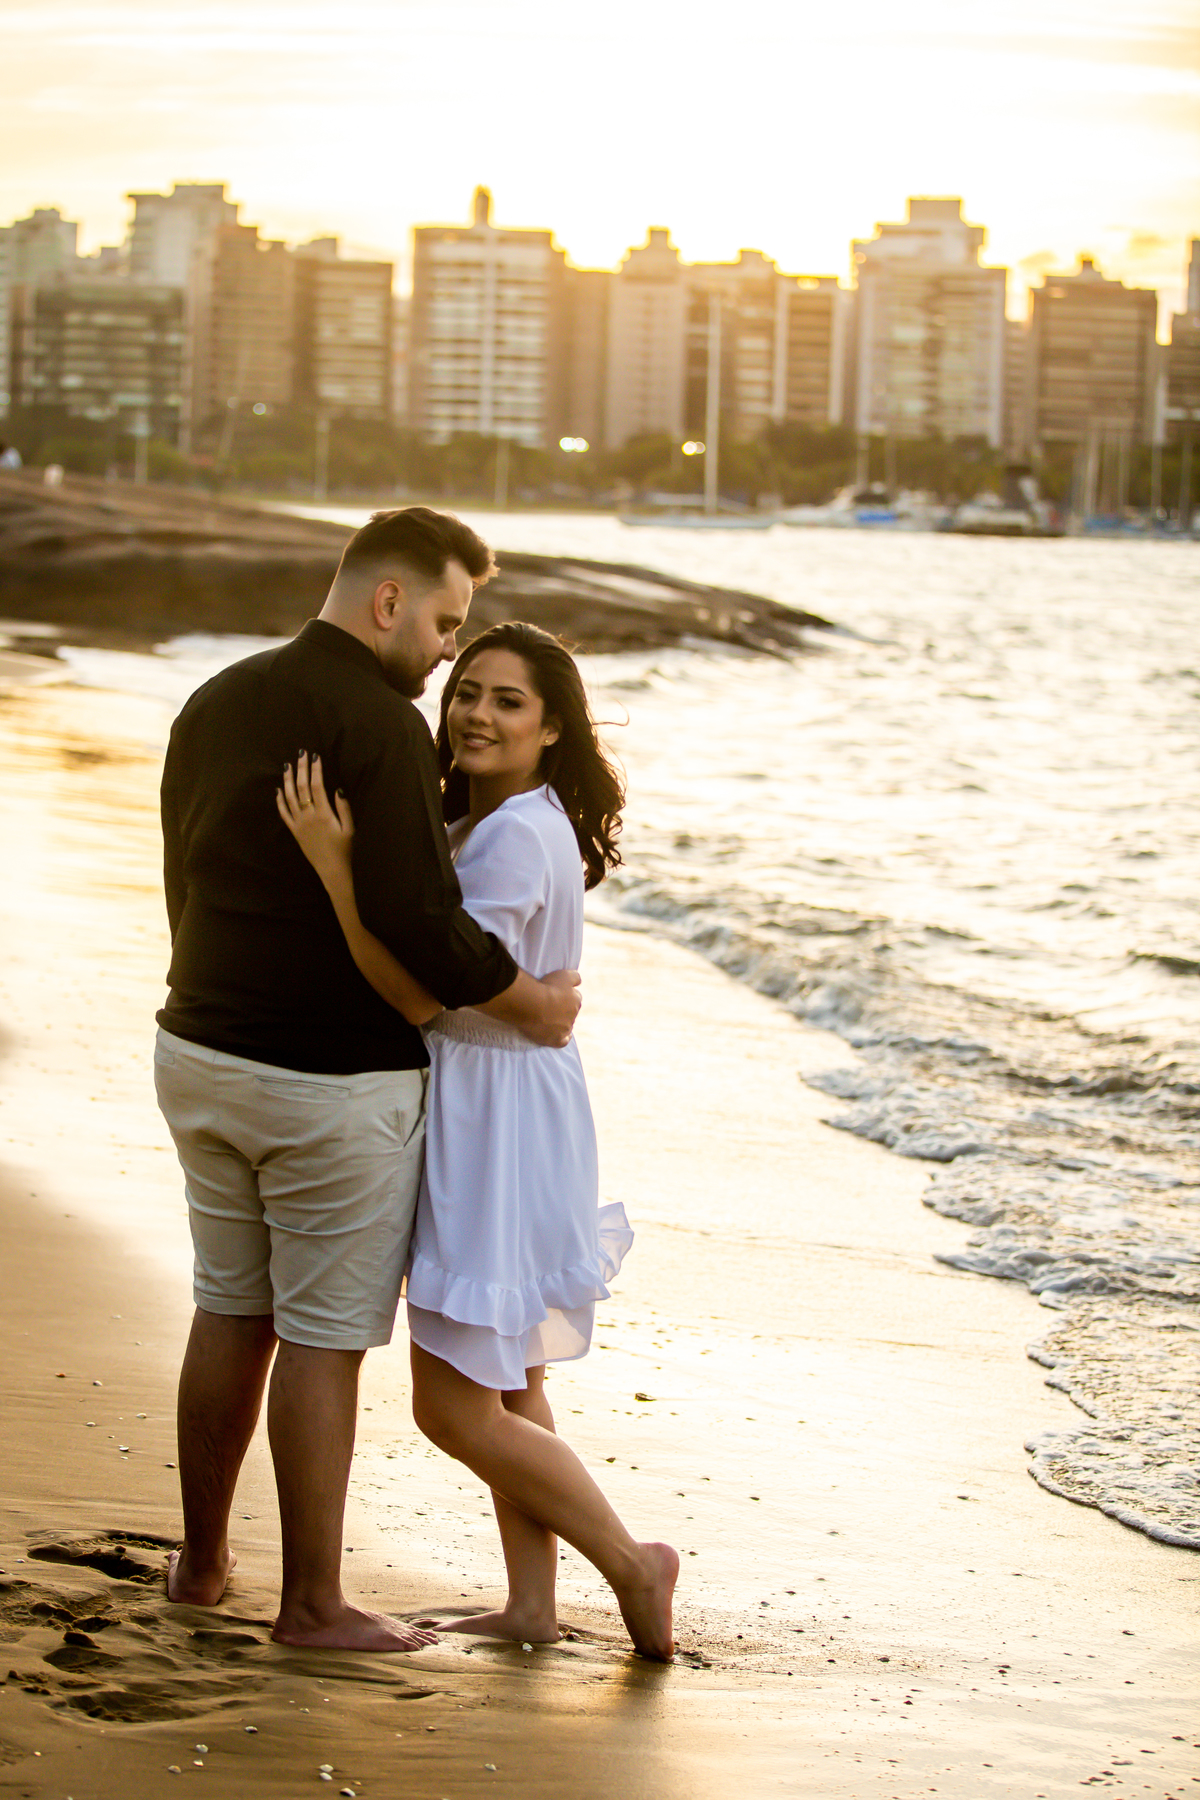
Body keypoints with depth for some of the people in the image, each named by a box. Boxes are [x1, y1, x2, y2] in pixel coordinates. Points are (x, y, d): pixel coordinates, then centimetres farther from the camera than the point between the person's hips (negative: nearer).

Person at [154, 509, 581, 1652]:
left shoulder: (214, 705, 10)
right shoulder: (376, 722, -17)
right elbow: (419, 922, -22)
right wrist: (531, 1005, -7)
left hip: (200, 1052, 8)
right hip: (336, 1078, -8)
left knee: (231, 1313, 19)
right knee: (324, 1338, 1)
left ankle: (202, 1560, 29)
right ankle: (311, 1603, 9)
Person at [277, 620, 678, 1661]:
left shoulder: (518, 838, -21)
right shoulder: (494, 823, 11)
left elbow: (421, 994, -24)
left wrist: (332, 864, -29)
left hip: (500, 1131, -10)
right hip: (483, 1118, 10)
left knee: (453, 1405, -5)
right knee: (506, 1387, 16)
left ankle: (632, 1564, 6)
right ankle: (532, 1606, 23)